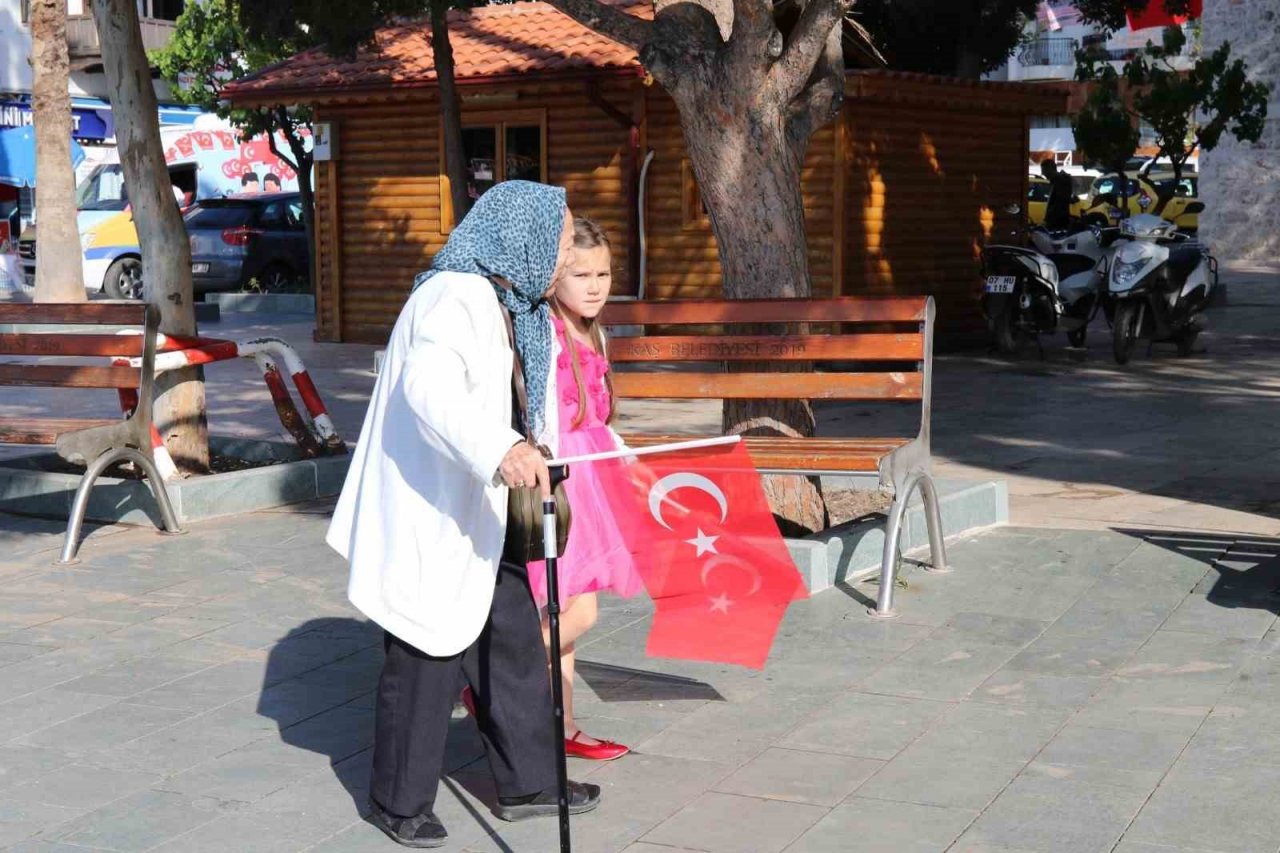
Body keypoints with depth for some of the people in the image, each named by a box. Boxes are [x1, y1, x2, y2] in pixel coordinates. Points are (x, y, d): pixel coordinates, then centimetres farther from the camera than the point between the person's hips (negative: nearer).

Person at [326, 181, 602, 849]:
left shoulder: (512, 306, 12)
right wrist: (499, 450, -54)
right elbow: (429, 387, -41)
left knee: (512, 645, 16)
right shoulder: (455, 298, -21)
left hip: (474, 520, 10)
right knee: (428, 662, 1)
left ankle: (526, 781, 30)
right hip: (426, 524, -10)